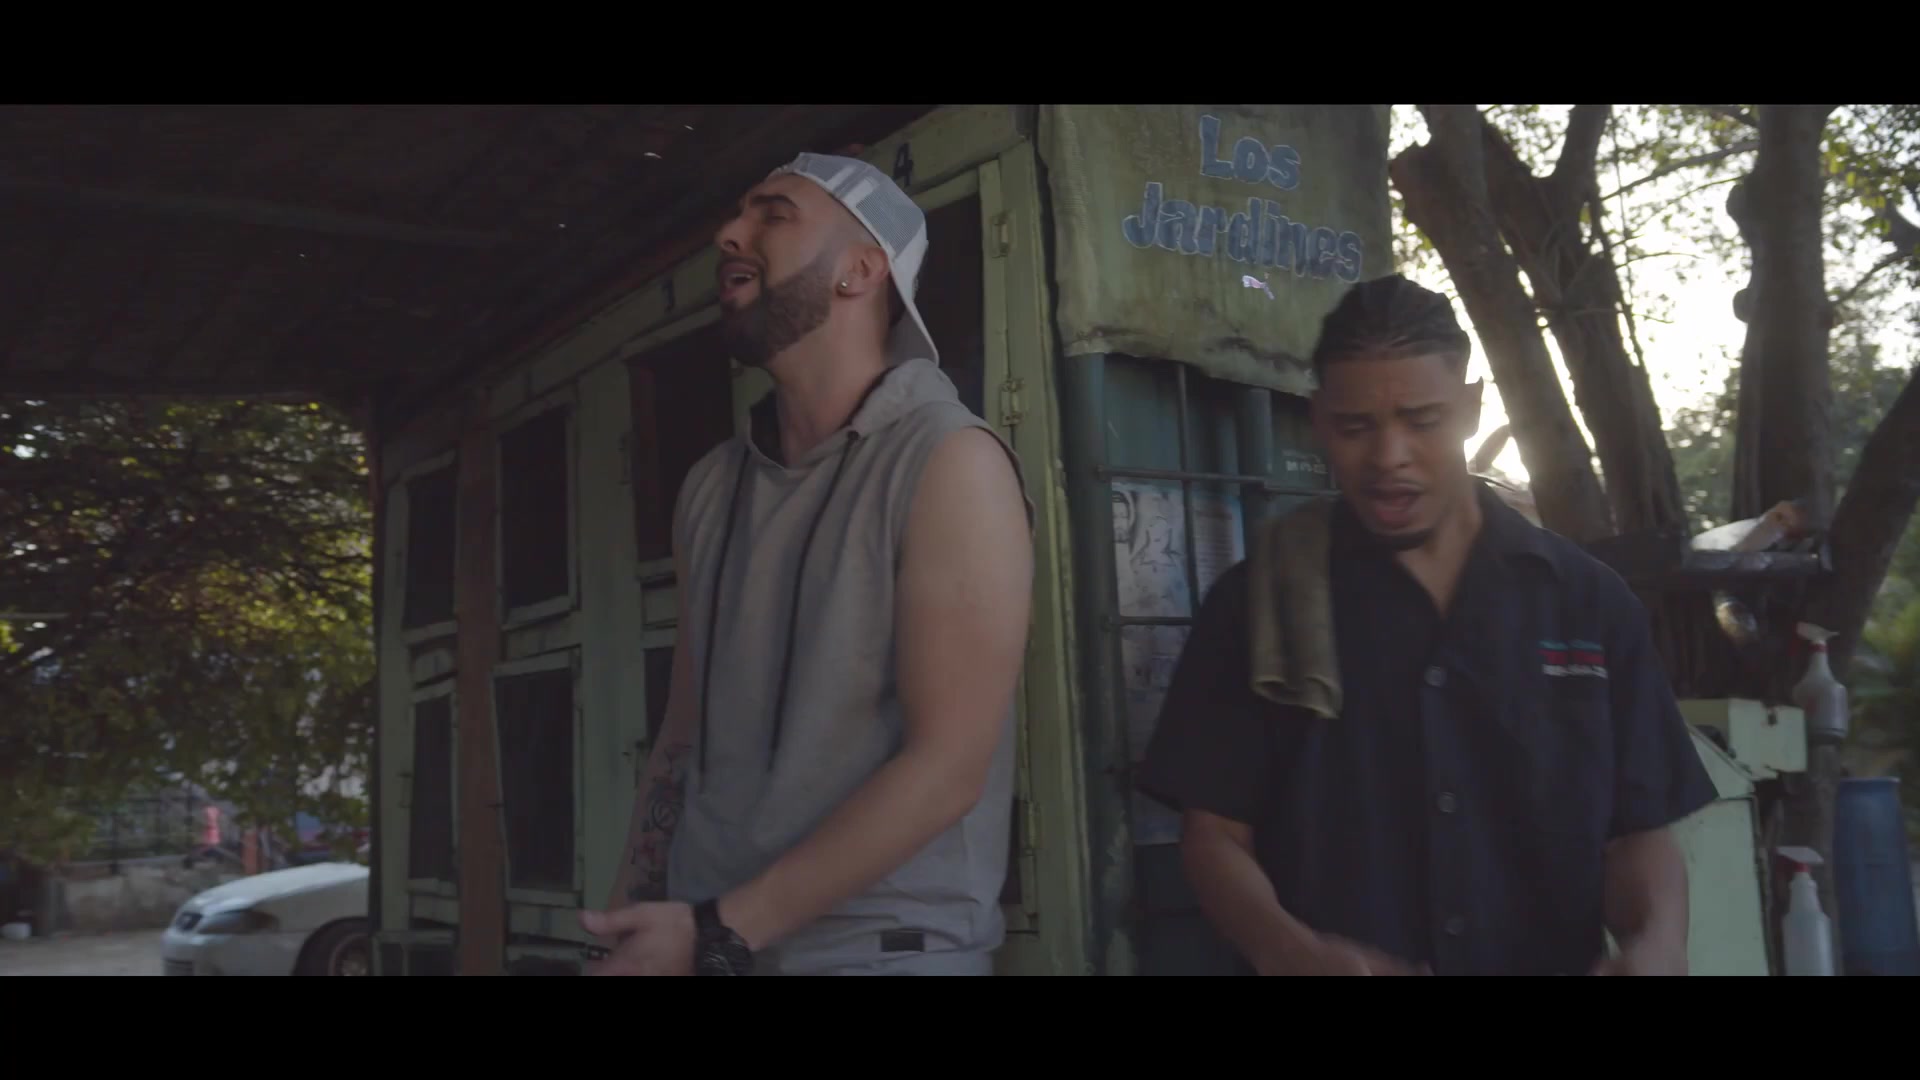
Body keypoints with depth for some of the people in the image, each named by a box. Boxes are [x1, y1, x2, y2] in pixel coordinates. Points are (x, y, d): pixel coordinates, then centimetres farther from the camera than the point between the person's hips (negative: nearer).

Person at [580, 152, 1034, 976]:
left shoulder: (951, 463, -12)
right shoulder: (710, 487, 7)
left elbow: (946, 767, -17)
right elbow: (682, 739, 10)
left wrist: (717, 932, -17)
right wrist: (626, 927, 2)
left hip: (883, 948, -5)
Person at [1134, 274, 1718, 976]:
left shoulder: (1589, 601, 4)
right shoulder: (1257, 600, -1)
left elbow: (1639, 831, 4)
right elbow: (1213, 832, -3)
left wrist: (1656, 944, -15)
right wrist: (1286, 948, -21)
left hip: (1554, 961, 2)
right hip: (1317, 962, -1)